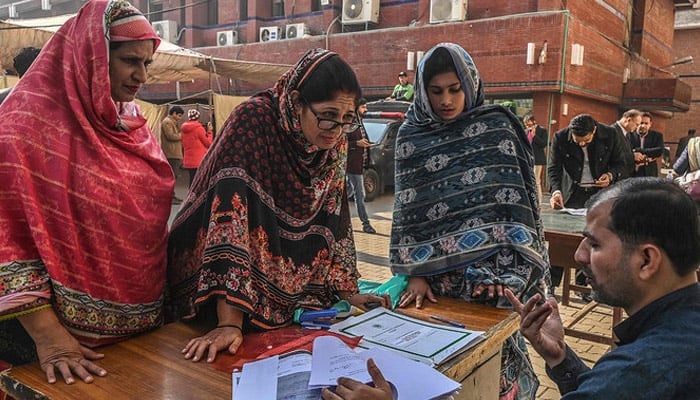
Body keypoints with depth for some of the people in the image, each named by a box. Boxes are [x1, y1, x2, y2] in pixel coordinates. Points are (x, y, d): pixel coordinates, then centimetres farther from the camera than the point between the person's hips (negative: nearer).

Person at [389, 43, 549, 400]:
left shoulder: (497, 127, -2)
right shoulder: (410, 136, 2)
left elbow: (513, 202, -7)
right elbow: (407, 210, 0)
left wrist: (501, 273, -18)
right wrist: (415, 275, -8)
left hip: (489, 266, -1)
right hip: (433, 270, 2)